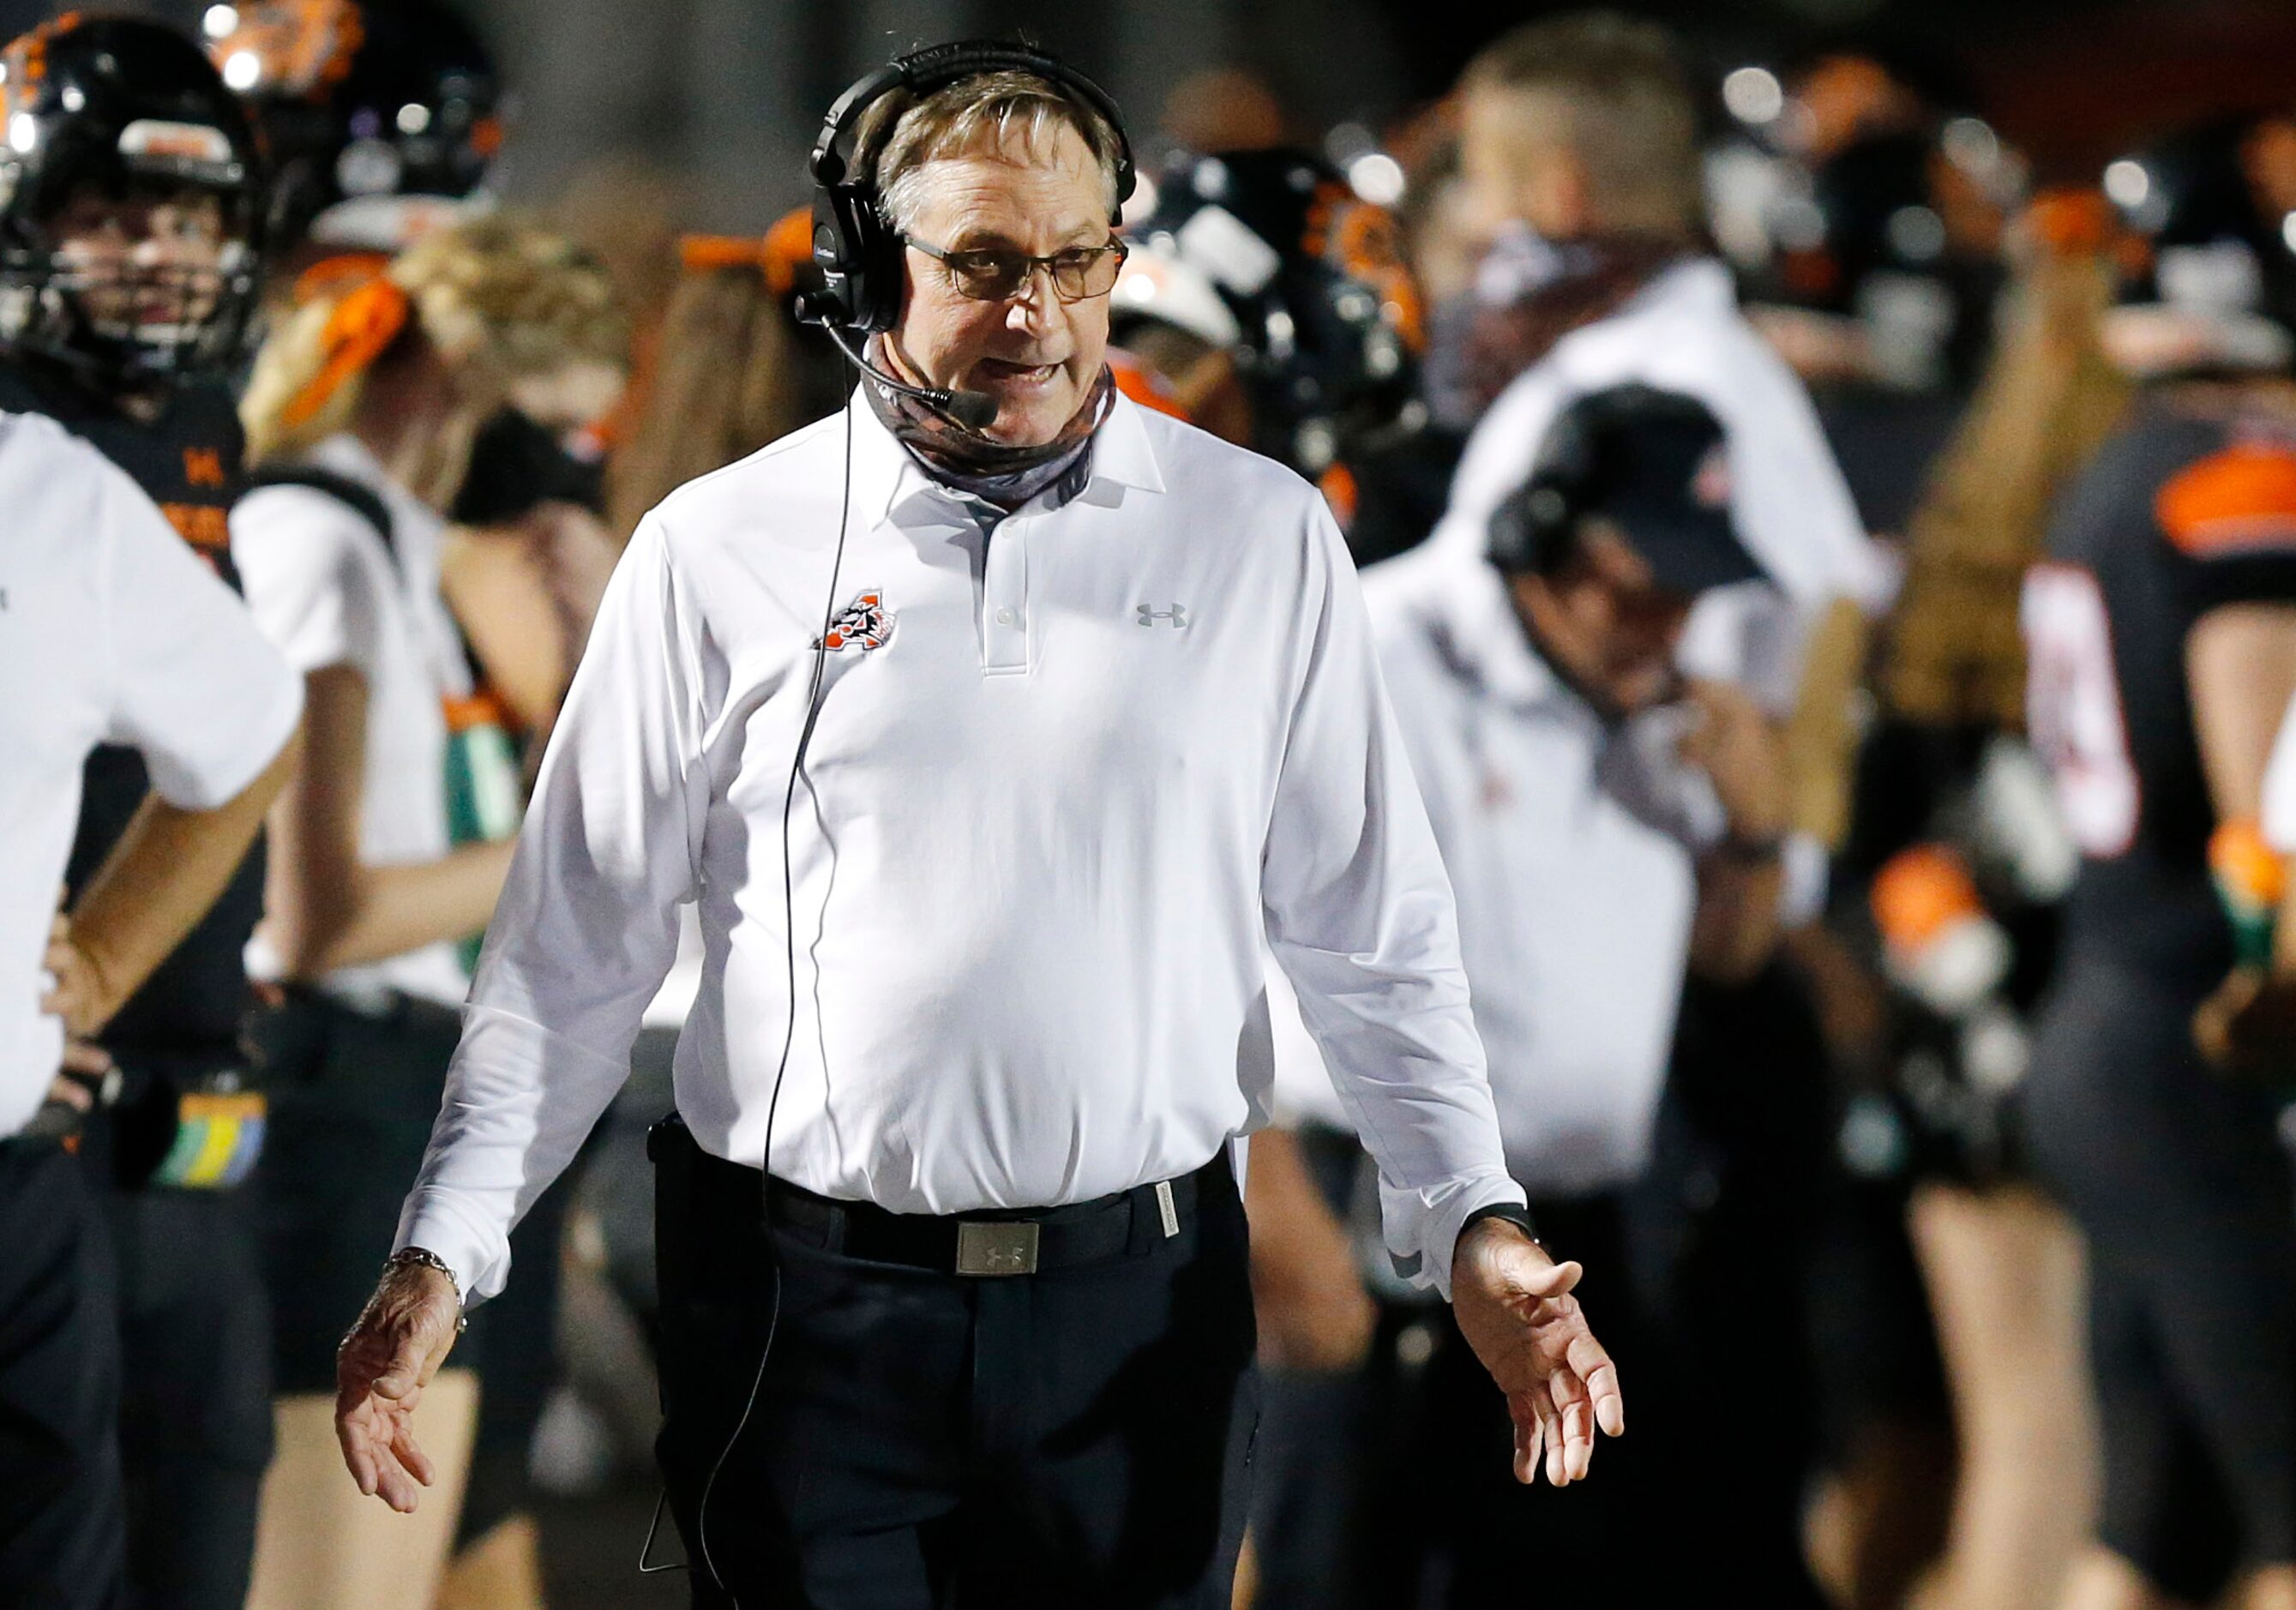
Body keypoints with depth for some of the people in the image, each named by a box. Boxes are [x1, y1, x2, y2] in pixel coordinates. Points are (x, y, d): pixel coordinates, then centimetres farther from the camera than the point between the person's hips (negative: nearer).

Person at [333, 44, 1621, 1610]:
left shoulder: (1262, 539, 5)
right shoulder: (722, 553, 2)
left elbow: (1374, 935, 9)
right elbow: (576, 949, 6)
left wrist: (1477, 1223, -2)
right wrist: (442, 1258, -2)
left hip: (1142, 1302, 1)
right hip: (806, 1310, -1)